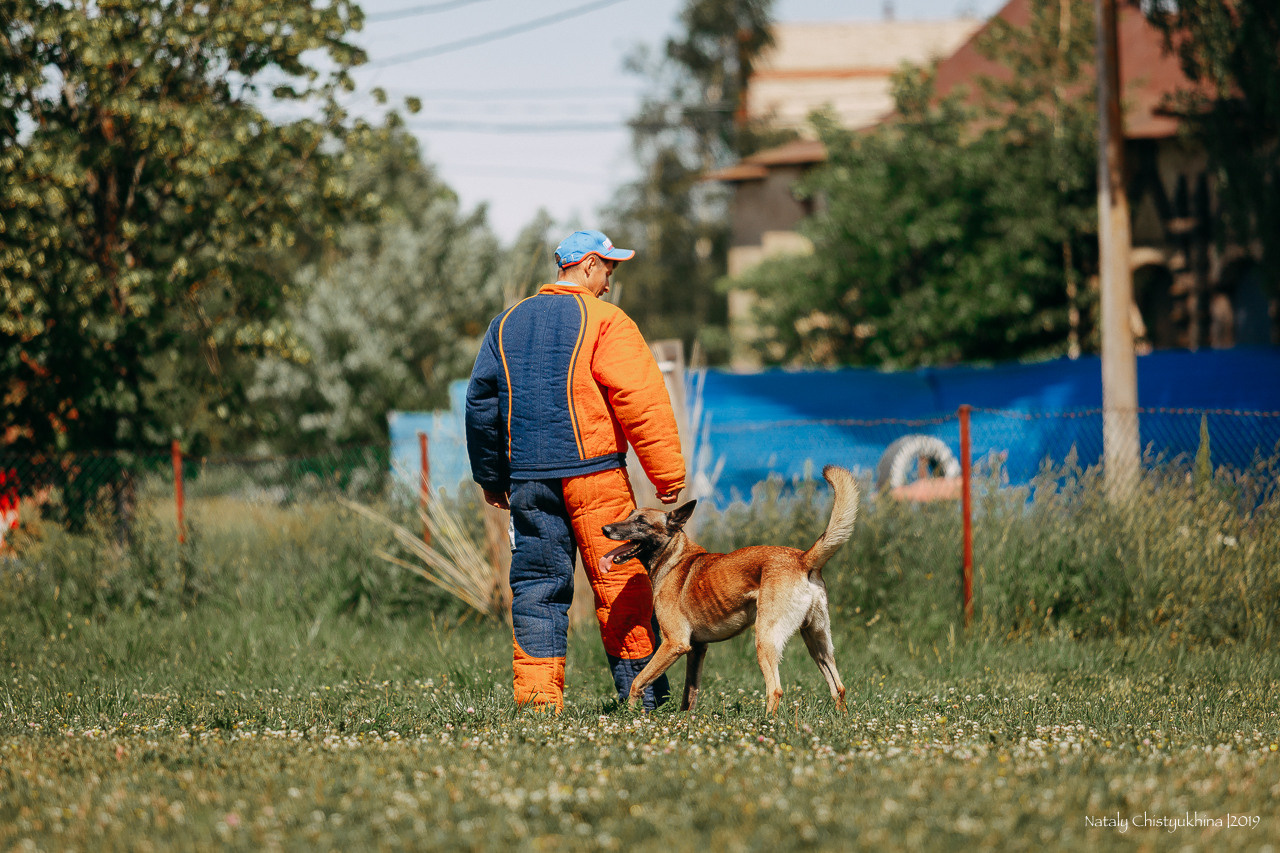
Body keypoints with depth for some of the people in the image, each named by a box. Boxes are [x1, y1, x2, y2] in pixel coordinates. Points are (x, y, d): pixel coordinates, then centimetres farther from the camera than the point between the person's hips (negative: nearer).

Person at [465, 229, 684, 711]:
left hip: (527, 476, 5)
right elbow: (641, 400, -10)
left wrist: (491, 477, 22)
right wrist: (667, 474, -8)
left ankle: (537, 692, -2)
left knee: (536, 582, 5)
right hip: (593, 470, -5)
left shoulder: (507, 324, 14)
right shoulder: (604, 321, -4)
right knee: (620, 581, 2)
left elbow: (480, 401, 16)